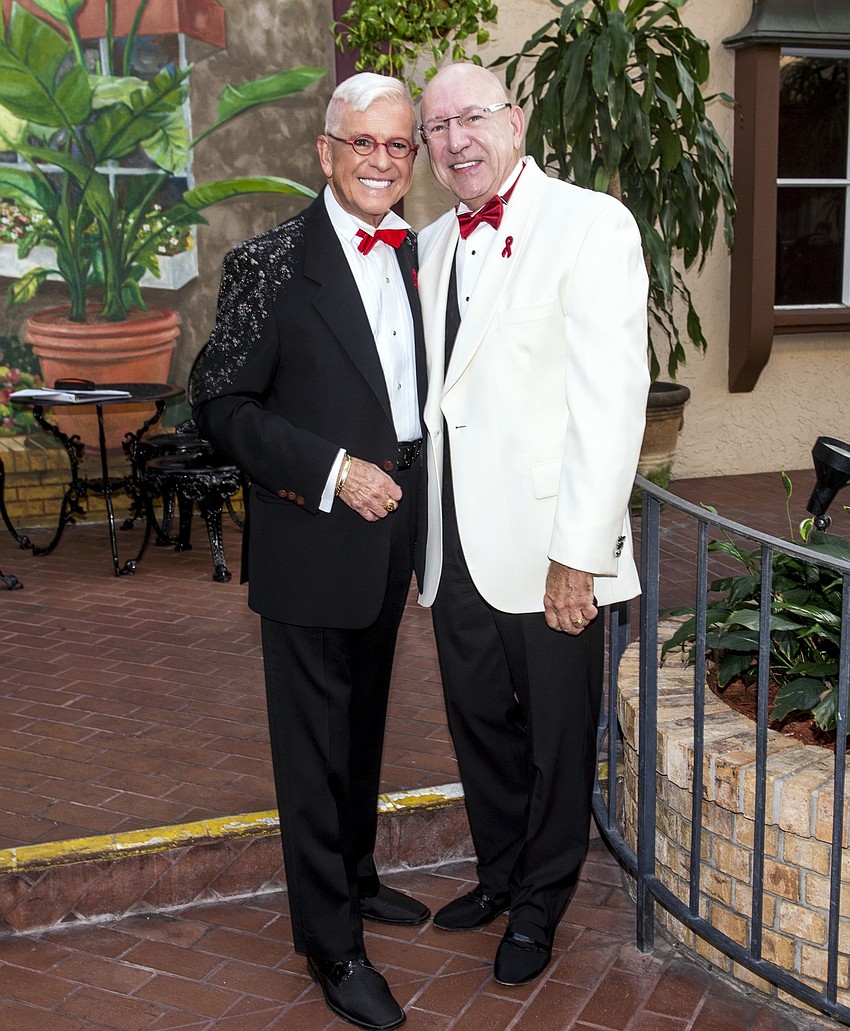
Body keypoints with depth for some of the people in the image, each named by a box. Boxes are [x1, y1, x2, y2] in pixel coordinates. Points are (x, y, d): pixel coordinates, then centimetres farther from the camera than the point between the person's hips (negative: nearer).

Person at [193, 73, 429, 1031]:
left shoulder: (416, 256, 7)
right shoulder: (269, 263, -12)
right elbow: (224, 404, -13)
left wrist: (413, 493, 4)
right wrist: (332, 472, -20)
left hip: (391, 528, 6)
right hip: (311, 539, -6)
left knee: (364, 725, 22)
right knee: (314, 742, 4)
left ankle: (354, 878, 42)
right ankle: (333, 947, 19)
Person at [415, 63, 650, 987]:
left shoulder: (590, 224, -9)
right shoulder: (432, 244, 12)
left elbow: (612, 397, -15)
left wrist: (579, 553, -19)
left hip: (546, 552, -6)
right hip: (455, 546, 6)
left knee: (557, 738, 10)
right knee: (480, 723, 19)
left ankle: (539, 907, 31)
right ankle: (498, 876, 41)